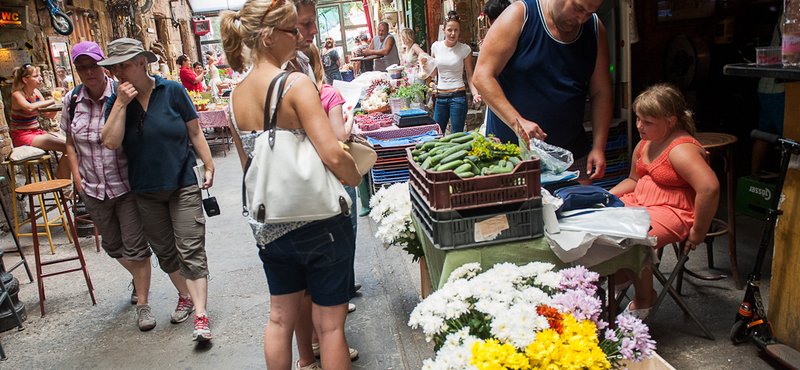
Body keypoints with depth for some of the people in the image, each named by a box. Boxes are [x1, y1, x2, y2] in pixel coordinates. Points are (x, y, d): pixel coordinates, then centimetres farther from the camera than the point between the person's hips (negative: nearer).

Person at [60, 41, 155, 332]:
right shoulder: (71, 100, 2)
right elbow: (70, 141, 13)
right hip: (92, 188, 5)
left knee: (135, 247, -1)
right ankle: (139, 278, 46)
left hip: (127, 185, -5)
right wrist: (76, 175, 7)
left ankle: (142, 303, 14)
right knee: (113, 246, 19)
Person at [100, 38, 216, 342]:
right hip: (145, 190, 4)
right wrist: (121, 104, -16)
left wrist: (208, 166, 0)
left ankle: (200, 315, -5)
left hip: (182, 184, -4)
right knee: (164, 251, 14)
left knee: (190, 250, -6)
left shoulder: (172, 91, -5)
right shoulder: (116, 100, 1)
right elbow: (111, 142, -12)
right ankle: (185, 296, 34)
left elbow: (195, 132, 0)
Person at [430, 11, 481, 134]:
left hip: (458, 96, -3)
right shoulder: (436, 46, 5)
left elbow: (470, 75, 1)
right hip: (440, 97, 3)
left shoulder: (465, 49, -2)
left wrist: (475, 94, -14)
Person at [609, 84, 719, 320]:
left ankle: (644, 299, -2)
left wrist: (698, 232, -25)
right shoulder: (644, 144, 10)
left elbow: (709, 187, -31)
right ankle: (619, 278, 15)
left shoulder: (682, 150, -20)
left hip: (672, 212, -9)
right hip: (638, 203, 9)